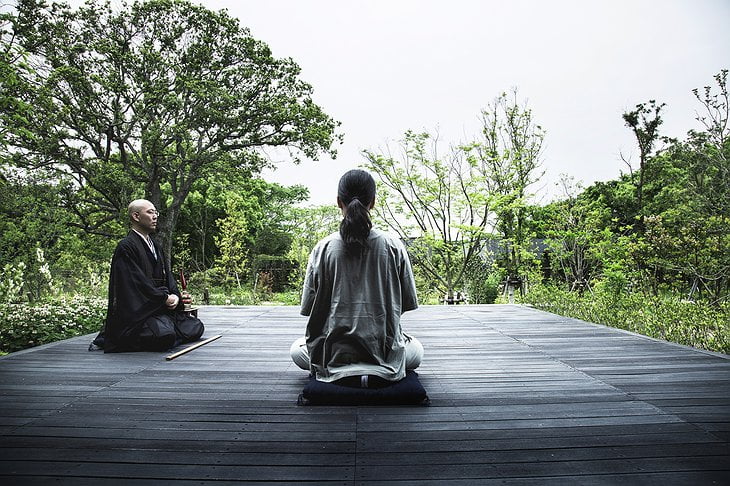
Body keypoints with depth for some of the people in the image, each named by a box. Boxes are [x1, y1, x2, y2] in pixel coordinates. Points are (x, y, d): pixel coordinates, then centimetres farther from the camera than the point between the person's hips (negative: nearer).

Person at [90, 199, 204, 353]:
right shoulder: (126, 247, -10)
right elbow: (137, 282, -18)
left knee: (196, 327, 2)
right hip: (138, 311, -9)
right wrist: (165, 298, -15)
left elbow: (167, 275, 15)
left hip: (162, 307, 9)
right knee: (165, 336, -31)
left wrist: (175, 296, -3)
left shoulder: (155, 247, 18)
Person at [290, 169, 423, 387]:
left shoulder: (323, 248, -9)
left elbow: (309, 308, -3)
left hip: (335, 356, 0)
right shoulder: (393, 247, -8)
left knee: (297, 350, 33)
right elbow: (408, 303, 0)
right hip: (386, 357, 1)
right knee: (416, 349, 34)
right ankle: (377, 372, 5)